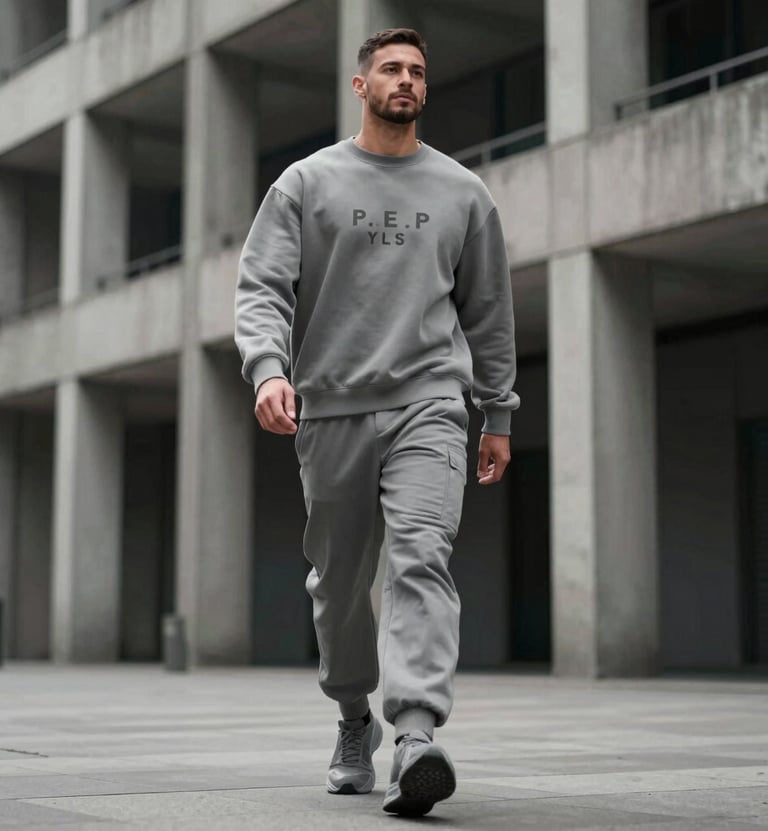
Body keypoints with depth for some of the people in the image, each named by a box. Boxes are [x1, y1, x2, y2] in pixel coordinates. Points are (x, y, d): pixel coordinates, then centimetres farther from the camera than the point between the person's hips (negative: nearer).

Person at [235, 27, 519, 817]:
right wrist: (269, 368, -19)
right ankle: (355, 720, 31)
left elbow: (488, 312, 17)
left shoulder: (463, 193, 13)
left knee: (421, 559, -20)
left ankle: (415, 738, -29)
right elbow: (261, 287, 0)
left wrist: (498, 415, 14)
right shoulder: (306, 183, 8)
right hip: (332, 411, 1)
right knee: (339, 582, 10)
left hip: (428, 405, 0)